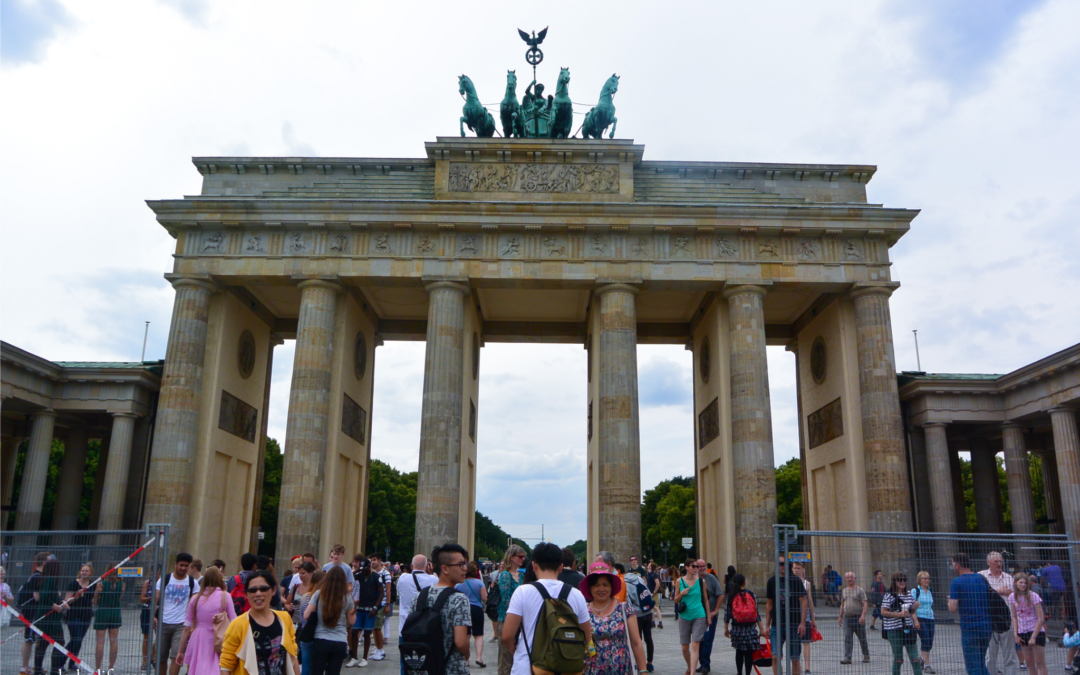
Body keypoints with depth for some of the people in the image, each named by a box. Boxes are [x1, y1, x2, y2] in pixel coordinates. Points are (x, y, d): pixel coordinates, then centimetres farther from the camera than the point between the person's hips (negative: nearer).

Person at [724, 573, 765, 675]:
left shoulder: (730, 596, -3)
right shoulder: (751, 595, -2)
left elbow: (727, 614, 0)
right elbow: (756, 614, -2)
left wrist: (726, 628, 11)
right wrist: (761, 628, 5)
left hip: (736, 628, 1)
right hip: (750, 628, -1)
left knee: (739, 651, 16)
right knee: (749, 653, 2)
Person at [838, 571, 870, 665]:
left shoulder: (859, 590, -3)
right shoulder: (844, 591, 14)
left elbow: (865, 604, -10)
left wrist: (863, 615, -21)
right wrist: (840, 616, 19)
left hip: (858, 618, -4)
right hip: (847, 618, 4)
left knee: (862, 638, 8)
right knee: (847, 638, -5)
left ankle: (866, 656, 25)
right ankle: (847, 658, -8)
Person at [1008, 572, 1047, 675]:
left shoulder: (1033, 596, -11)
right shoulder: (1012, 597, 1)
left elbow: (1041, 619, -12)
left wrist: (1033, 637, -15)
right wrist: (1015, 634, 0)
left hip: (1036, 631, -4)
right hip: (1022, 632, 4)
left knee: (1040, 663, -5)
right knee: (1029, 663, 7)